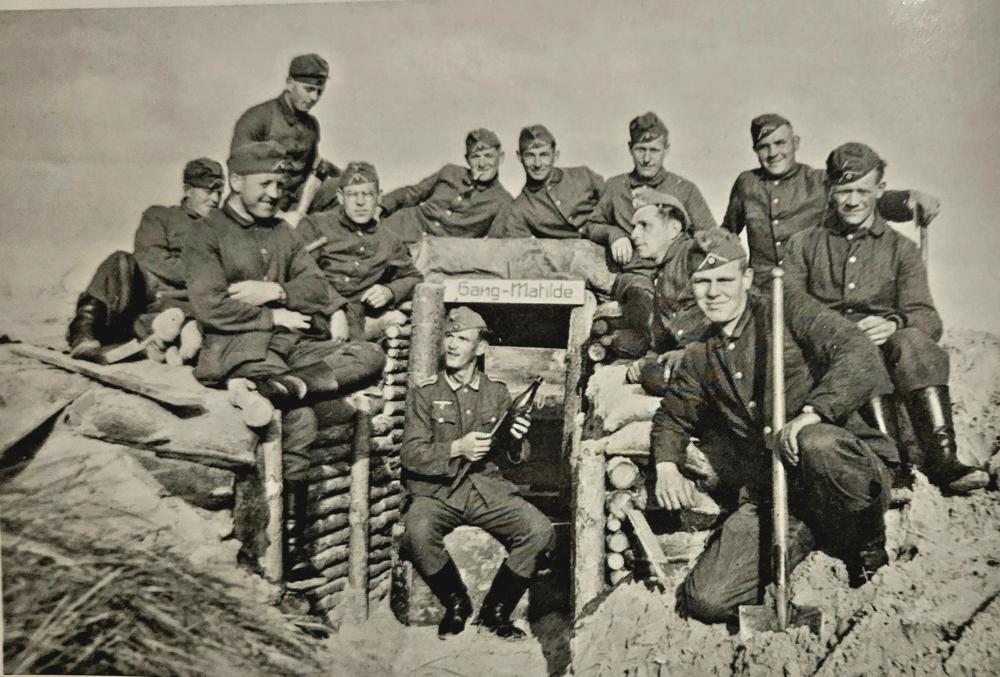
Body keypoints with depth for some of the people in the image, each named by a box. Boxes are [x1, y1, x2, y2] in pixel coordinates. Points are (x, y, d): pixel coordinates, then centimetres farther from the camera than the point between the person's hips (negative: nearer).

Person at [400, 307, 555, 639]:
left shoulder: (497, 392, 11)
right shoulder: (424, 392, 4)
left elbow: (514, 458, 10)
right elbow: (410, 455, -4)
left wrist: (515, 440, -14)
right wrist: (457, 448, -19)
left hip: (487, 488, 2)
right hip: (436, 490, -2)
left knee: (541, 531, -22)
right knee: (418, 531, -34)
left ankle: (495, 610, 2)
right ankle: (456, 603, -3)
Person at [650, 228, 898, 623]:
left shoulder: (787, 311, 2)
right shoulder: (699, 358, 17)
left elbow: (860, 358, -13)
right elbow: (672, 416, 28)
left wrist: (811, 412, -29)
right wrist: (667, 465, 6)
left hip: (850, 465, -3)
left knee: (816, 444, -41)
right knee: (705, 601, -14)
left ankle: (868, 546, -7)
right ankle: (809, 533, 10)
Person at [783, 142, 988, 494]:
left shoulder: (901, 249, 18)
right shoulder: (803, 244, 18)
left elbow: (928, 319, 4)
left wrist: (894, 323, -21)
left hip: (885, 344, 1)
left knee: (914, 341, -33)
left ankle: (941, 458, -40)